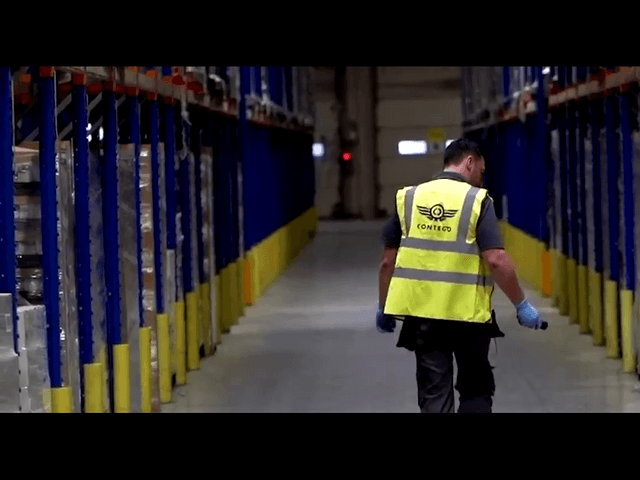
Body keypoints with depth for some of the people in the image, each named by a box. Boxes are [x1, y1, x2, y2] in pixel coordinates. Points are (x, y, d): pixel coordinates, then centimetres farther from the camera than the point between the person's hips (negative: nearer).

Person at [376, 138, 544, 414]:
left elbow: (388, 262, 6)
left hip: (422, 312, 3)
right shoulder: (477, 200, -6)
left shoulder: (408, 198, 4)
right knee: (476, 390, 14)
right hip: (467, 313, -3)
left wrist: (383, 307, 17)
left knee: (434, 393, 7)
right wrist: (521, 305, -6)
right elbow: (496, 260, -15)